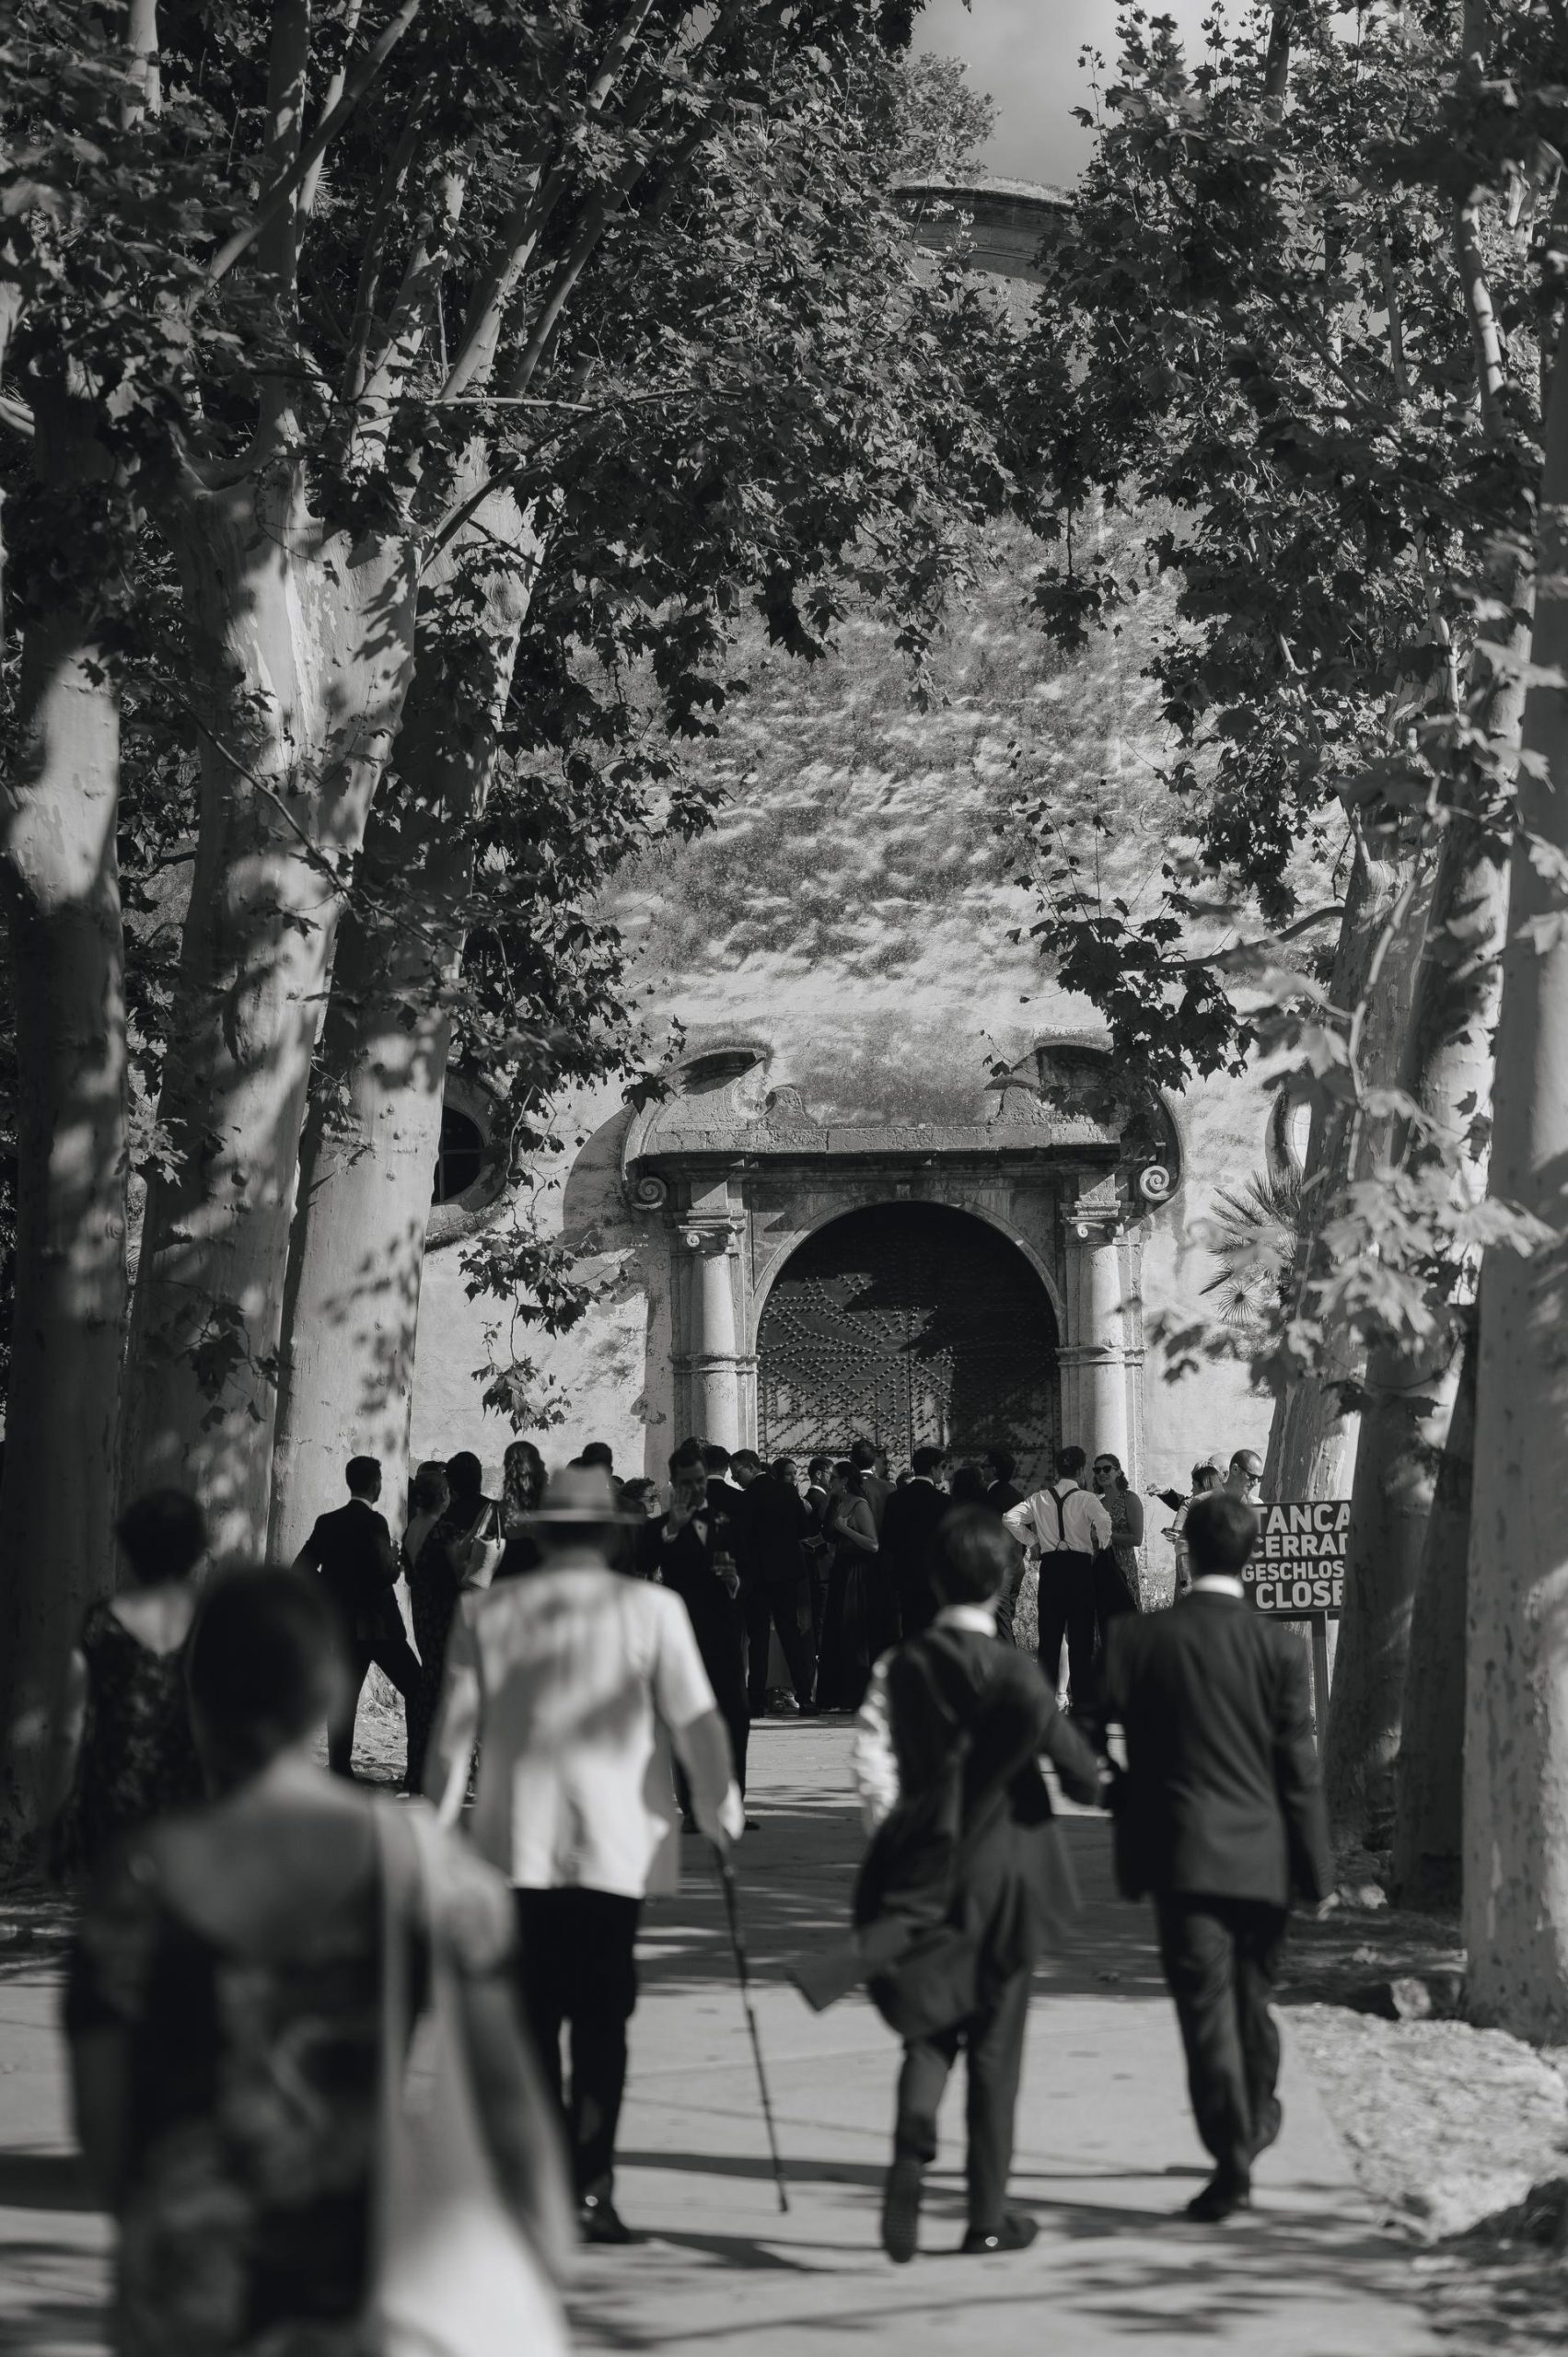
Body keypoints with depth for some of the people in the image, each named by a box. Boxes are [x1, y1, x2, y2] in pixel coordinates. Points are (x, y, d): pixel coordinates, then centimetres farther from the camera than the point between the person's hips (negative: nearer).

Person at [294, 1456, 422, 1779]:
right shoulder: (373, 1522, -13)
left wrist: (333, 1591, 13)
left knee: (344, 1699, 9)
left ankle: (339, 1770, 4)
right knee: (417, 1691, 0)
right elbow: (386, 1574, -21)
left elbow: (301, 1567, 5)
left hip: (341, 1623, 6)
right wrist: (394, 1561, 0)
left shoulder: (326, 1523, 6)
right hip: (377, 1622, -6)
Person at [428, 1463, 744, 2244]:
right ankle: (589, 2186, -1)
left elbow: (454, 1729, 4)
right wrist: (718, 1806, 10)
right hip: (616, 1839, -1)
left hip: (516, 1842, 1)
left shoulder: (486, 1612, 2)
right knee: (601, 2018, 5)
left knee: (532, 2014, 10)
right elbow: (696, 1721, -4)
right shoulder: (650, 1608, -3)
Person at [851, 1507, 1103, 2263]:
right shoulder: (1014, 1672, -11)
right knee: (995, 2044, 7)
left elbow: (872, 1760, -9)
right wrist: (1099, 1784, 8)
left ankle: (912, 2141, -16)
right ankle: (988, 2214, 12)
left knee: (929, 2028, 13)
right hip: (1003, 1873, -2)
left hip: (921, 1868, 2)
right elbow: (1071, 1759, -13)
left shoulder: (900, 1666, -3)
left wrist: (892, 1835, 1)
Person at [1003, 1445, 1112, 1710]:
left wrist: (1031, 1541, 9)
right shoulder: (1086, 1499, -6)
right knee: (1080, 1634, 1)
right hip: (1080, 1565, -3)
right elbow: (1103, 1522, -23)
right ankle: (1082, 1698, -1)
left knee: (1049, 1632, 9)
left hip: (1050, 1566, 3)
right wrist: (1100, 1546, -4)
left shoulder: (1040, 1499, 4)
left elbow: (1009, 1518, -1)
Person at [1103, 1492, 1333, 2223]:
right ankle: (1255, 2118, 39)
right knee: (1252, 1995, 20)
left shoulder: (1138, 1640, -6)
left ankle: (1233, 2160, -9)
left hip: (1181, 1853, -2)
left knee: (1205, 2004, -3)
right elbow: (1299, 1767, -3)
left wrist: (1130, 1856, 11)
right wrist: (1314, 1865, 3)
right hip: (1261, 1854, 2)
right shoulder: (1277, 1646, -5)